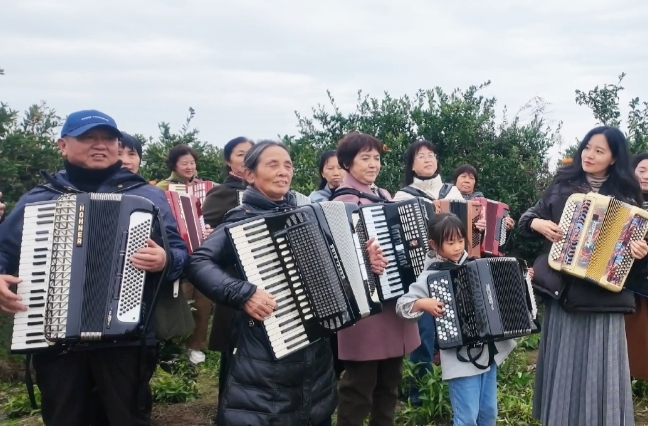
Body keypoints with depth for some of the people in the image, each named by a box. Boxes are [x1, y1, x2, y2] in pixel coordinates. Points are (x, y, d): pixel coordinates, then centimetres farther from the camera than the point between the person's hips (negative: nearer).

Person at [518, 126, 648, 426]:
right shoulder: (562, 185, 6)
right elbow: (528, 217, 13)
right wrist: (537, 223, -8)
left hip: (602, 296, -2)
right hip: (562, 290, 2)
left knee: (598, 367, 0)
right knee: (563, 363, 12)